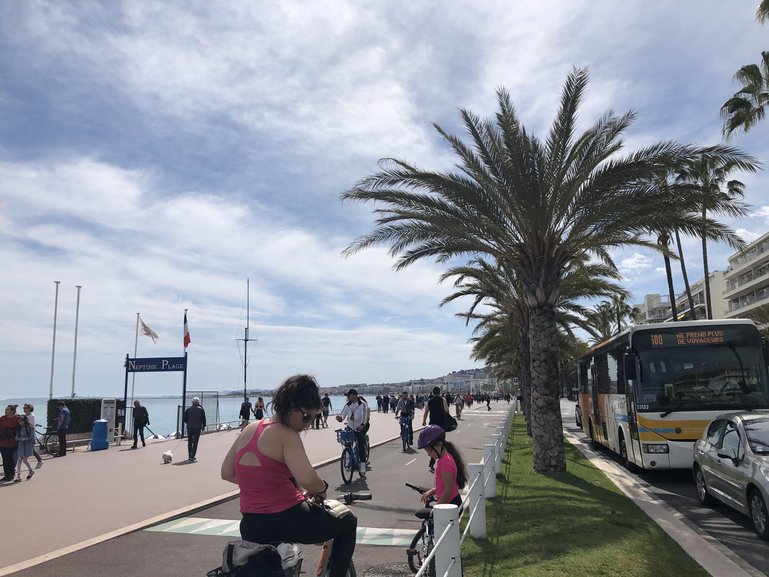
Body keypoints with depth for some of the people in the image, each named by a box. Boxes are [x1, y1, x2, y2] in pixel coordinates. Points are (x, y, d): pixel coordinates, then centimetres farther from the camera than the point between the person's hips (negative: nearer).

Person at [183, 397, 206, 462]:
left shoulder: (188, 409, 3)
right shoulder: (201, 409, -3)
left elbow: (185, 419, 5)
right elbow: (204, 419, -1)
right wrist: (203, 426, 13)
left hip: (189, 427, 3)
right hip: (198, 427, -3)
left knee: (190, 442, 14)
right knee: (195, 442, -1)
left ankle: (190, 456, 18)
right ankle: (192, 457, -5)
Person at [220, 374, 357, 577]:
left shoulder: (249, 430, 6)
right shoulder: (286, 435, -16)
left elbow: (227, 473, 11)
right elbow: (307, 479, -30)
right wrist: (322, 488, -9)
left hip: (251, 529, 7)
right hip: (286, 520, -7)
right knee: (348, 521, 16)